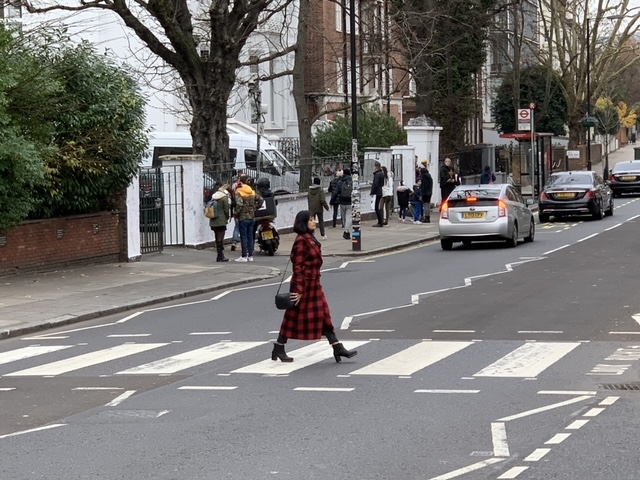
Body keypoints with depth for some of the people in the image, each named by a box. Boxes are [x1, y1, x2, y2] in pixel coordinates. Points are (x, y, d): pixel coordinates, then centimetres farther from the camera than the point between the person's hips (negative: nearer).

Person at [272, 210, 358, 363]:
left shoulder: (310, 239, 13)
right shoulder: (301, 241, -17)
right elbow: (298, 267, -20)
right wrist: (299, 290, -21)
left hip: (314, 285, 10)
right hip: (304, 284, -10)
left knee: (324, 316, 7)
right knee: (294, 318, -1)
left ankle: (338, 349, 8)